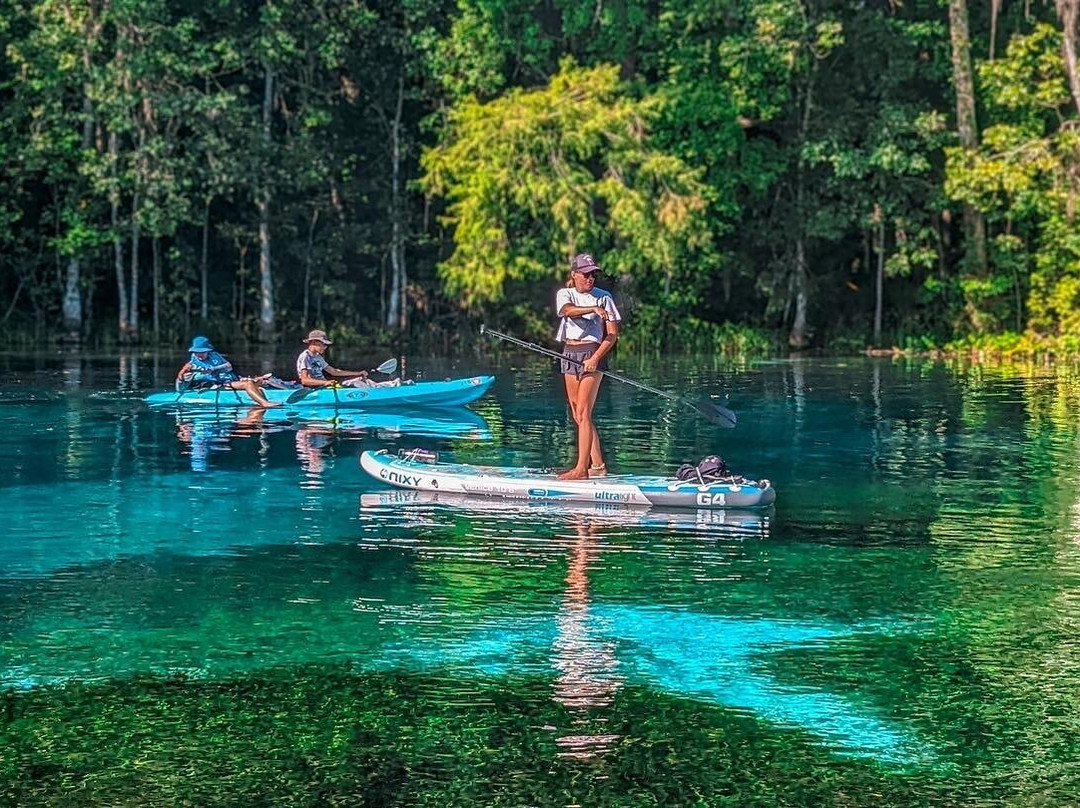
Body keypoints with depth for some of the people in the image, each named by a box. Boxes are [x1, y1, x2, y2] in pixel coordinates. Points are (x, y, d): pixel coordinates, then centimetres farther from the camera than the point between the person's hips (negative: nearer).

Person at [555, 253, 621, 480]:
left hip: (593, 353, -5)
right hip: (570, 354, 5)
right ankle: (598, 465, 16)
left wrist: (595, 358, -17)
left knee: (583, 413, -13)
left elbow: (613, 334, -4)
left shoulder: (603, 297, 0)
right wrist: (593, 309, -37)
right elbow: (568, 310, -19)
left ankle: (581, 468, -14)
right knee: (578, 415, 7)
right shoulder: (565, 294, 6)